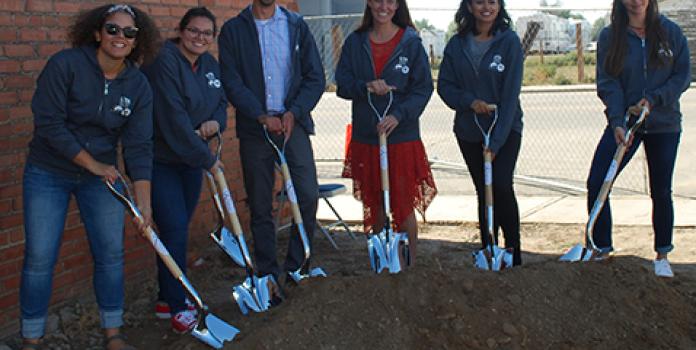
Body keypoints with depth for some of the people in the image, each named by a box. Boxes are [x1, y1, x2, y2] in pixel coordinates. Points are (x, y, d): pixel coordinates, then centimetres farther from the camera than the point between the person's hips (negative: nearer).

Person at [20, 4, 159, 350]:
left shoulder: (138, 85, -7)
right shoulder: (65, 65, -19)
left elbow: (139, 146, -10)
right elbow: (49, 123, -20)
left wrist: (144, 201, -16)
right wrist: (92, 163, -16)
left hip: (101, 175, 3)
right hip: (48, 174, -3)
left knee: (111, 254, 5)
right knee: (39, 257, 0)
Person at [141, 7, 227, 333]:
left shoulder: (210, 65, 6)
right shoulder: (164, 62, -19)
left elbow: (221, 102, 17)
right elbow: (174, 117, -24)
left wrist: (216, 121, -9)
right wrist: (206, 158, -19)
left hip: (190, 159, 7)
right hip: (160, 159, -7)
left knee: (178, 229, 12)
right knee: (175, 228, -10)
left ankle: (167, 299, 24)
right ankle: (177, 307, 1)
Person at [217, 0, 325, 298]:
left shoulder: (296, 25, 7)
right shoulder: (233, 30, 3)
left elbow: (315, 77, 4)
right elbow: (231, 83, -4)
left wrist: (294, 112, -10)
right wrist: (262, 116, -15)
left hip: (293, 124, 1)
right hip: (254, 128, -1)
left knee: (308, 195, -7)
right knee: (260, 207, 4)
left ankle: (296, 266, 10)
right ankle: (268, 276, 15)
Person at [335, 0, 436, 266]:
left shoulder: (411, 42, -3)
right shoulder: (355, 42, 6)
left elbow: (423, 88, -5)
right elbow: (342, 83, 4)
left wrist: (398, 115, -19)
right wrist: (365, 87, -17)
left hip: (402, 136, -3)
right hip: (365, 136, 3)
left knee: (404, 204, 0)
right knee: (374, 203, 12)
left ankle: (410, 263, 11)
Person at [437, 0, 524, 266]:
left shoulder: (509, 41, -7)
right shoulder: (457, 44, 2)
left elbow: (510, 94, -11)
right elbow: (444, 85, 4)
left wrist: (496, 141, -17)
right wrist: (470, 101, -17)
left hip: (506, 129, -3)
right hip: (469, 131, 3)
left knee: (501, 185, -17)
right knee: (483, 192, 10)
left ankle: (513, 252, -4)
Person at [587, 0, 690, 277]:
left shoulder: (670, 32, -2)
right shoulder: (609, 36, -2)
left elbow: (683, 75, -1)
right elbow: (607, 83, -8)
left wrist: (654, 99, -16)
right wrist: (617, 121, -21)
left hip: (664, 125, 0)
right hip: (624, 123, 0)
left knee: (661, 191, 8)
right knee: (596, 184, -9)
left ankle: (662, 256, 23)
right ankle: (603, 250, 6)